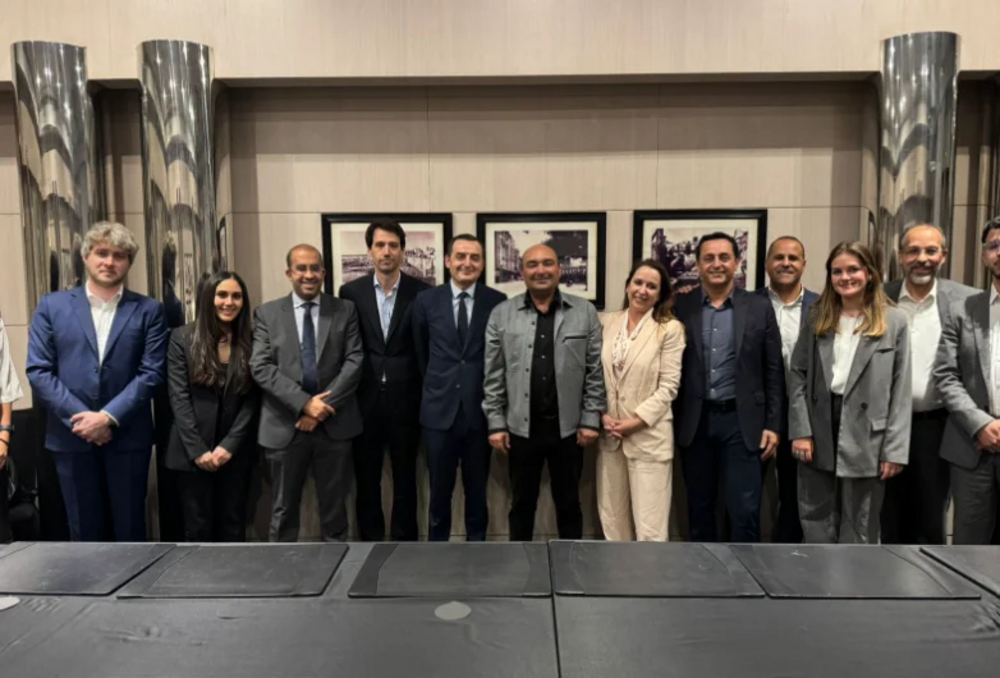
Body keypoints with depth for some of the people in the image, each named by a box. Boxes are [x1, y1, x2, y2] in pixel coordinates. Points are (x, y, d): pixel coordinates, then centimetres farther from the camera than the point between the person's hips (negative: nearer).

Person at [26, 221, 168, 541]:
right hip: (72, 436, 1)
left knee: (130, 530, 9)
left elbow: (152, 372, -5)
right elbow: (38, 371, -1)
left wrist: (109, 417, -14)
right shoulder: (51, 306, 6)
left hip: (127, 436, -1)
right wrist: (79, 417, -11)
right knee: (85, 532, 12)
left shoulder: (149, 310, 3)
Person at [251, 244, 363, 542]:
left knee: (334, 505, 12)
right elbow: (261, 368, -6)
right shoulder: (267, 313, 4)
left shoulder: (345, 310, 5)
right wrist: (304, 403, -16)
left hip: (335, 423, 0)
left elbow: (355, 362, -3)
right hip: (284, 425, 0)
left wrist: (325, 405, -14)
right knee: (284, 507, 13)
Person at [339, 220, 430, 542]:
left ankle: (404, 543, 24)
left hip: (405, 399, -1)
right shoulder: (351, 292, 2)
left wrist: (426, 395, -3)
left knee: (405, 477, 10)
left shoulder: (422, 292, -2)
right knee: (366, 478, 11)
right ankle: (371, 543, 27)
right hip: (364, 398, 1)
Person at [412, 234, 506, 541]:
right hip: (439, 409, 1)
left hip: (480, 410, 0)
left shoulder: (498, 302, -2)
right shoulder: (426, 301, 1)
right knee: (439, 489, 12)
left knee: (477, 489, 14)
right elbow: (421, 353, 12)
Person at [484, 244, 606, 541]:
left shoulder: (585, 312, 0)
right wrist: (496, 424, -2)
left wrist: (591, 420, -3)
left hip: (568, 427, 0)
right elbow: (493, 376, 0)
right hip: (521, 427, 0)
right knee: (522, 504, 14)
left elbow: (595, 371, 0)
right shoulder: (502, 314, 0)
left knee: (568, 504, 14)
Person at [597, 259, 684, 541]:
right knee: (612, 518, 15)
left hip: (649, 436, -4)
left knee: (649, 526, -1)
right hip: (609, 435, 4)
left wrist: (637, 420, -14)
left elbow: (668, 386, -8)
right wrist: (601, 414, -5)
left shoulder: (670, 329, -6)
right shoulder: (607, 322, 6)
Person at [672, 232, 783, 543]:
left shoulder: (760, 308, 2)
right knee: (699, 510, 13)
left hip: (741, 422, -1)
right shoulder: (681, 306, 2)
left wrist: (772, 425, -2)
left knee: (745, 512, -1)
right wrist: (670, 422, 1)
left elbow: (773, 372, 3)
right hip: (695, 423, 1)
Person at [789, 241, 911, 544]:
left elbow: (900, 389, -3)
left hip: (865, 436, -2)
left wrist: (894, 449, -8)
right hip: (818, 430, 2)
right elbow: (799, 376, 4)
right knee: (816, 520, 11)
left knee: (859, 527, 9)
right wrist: (800, 431, -5)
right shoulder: (817, 318, 7)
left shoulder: (894, 321, 0)